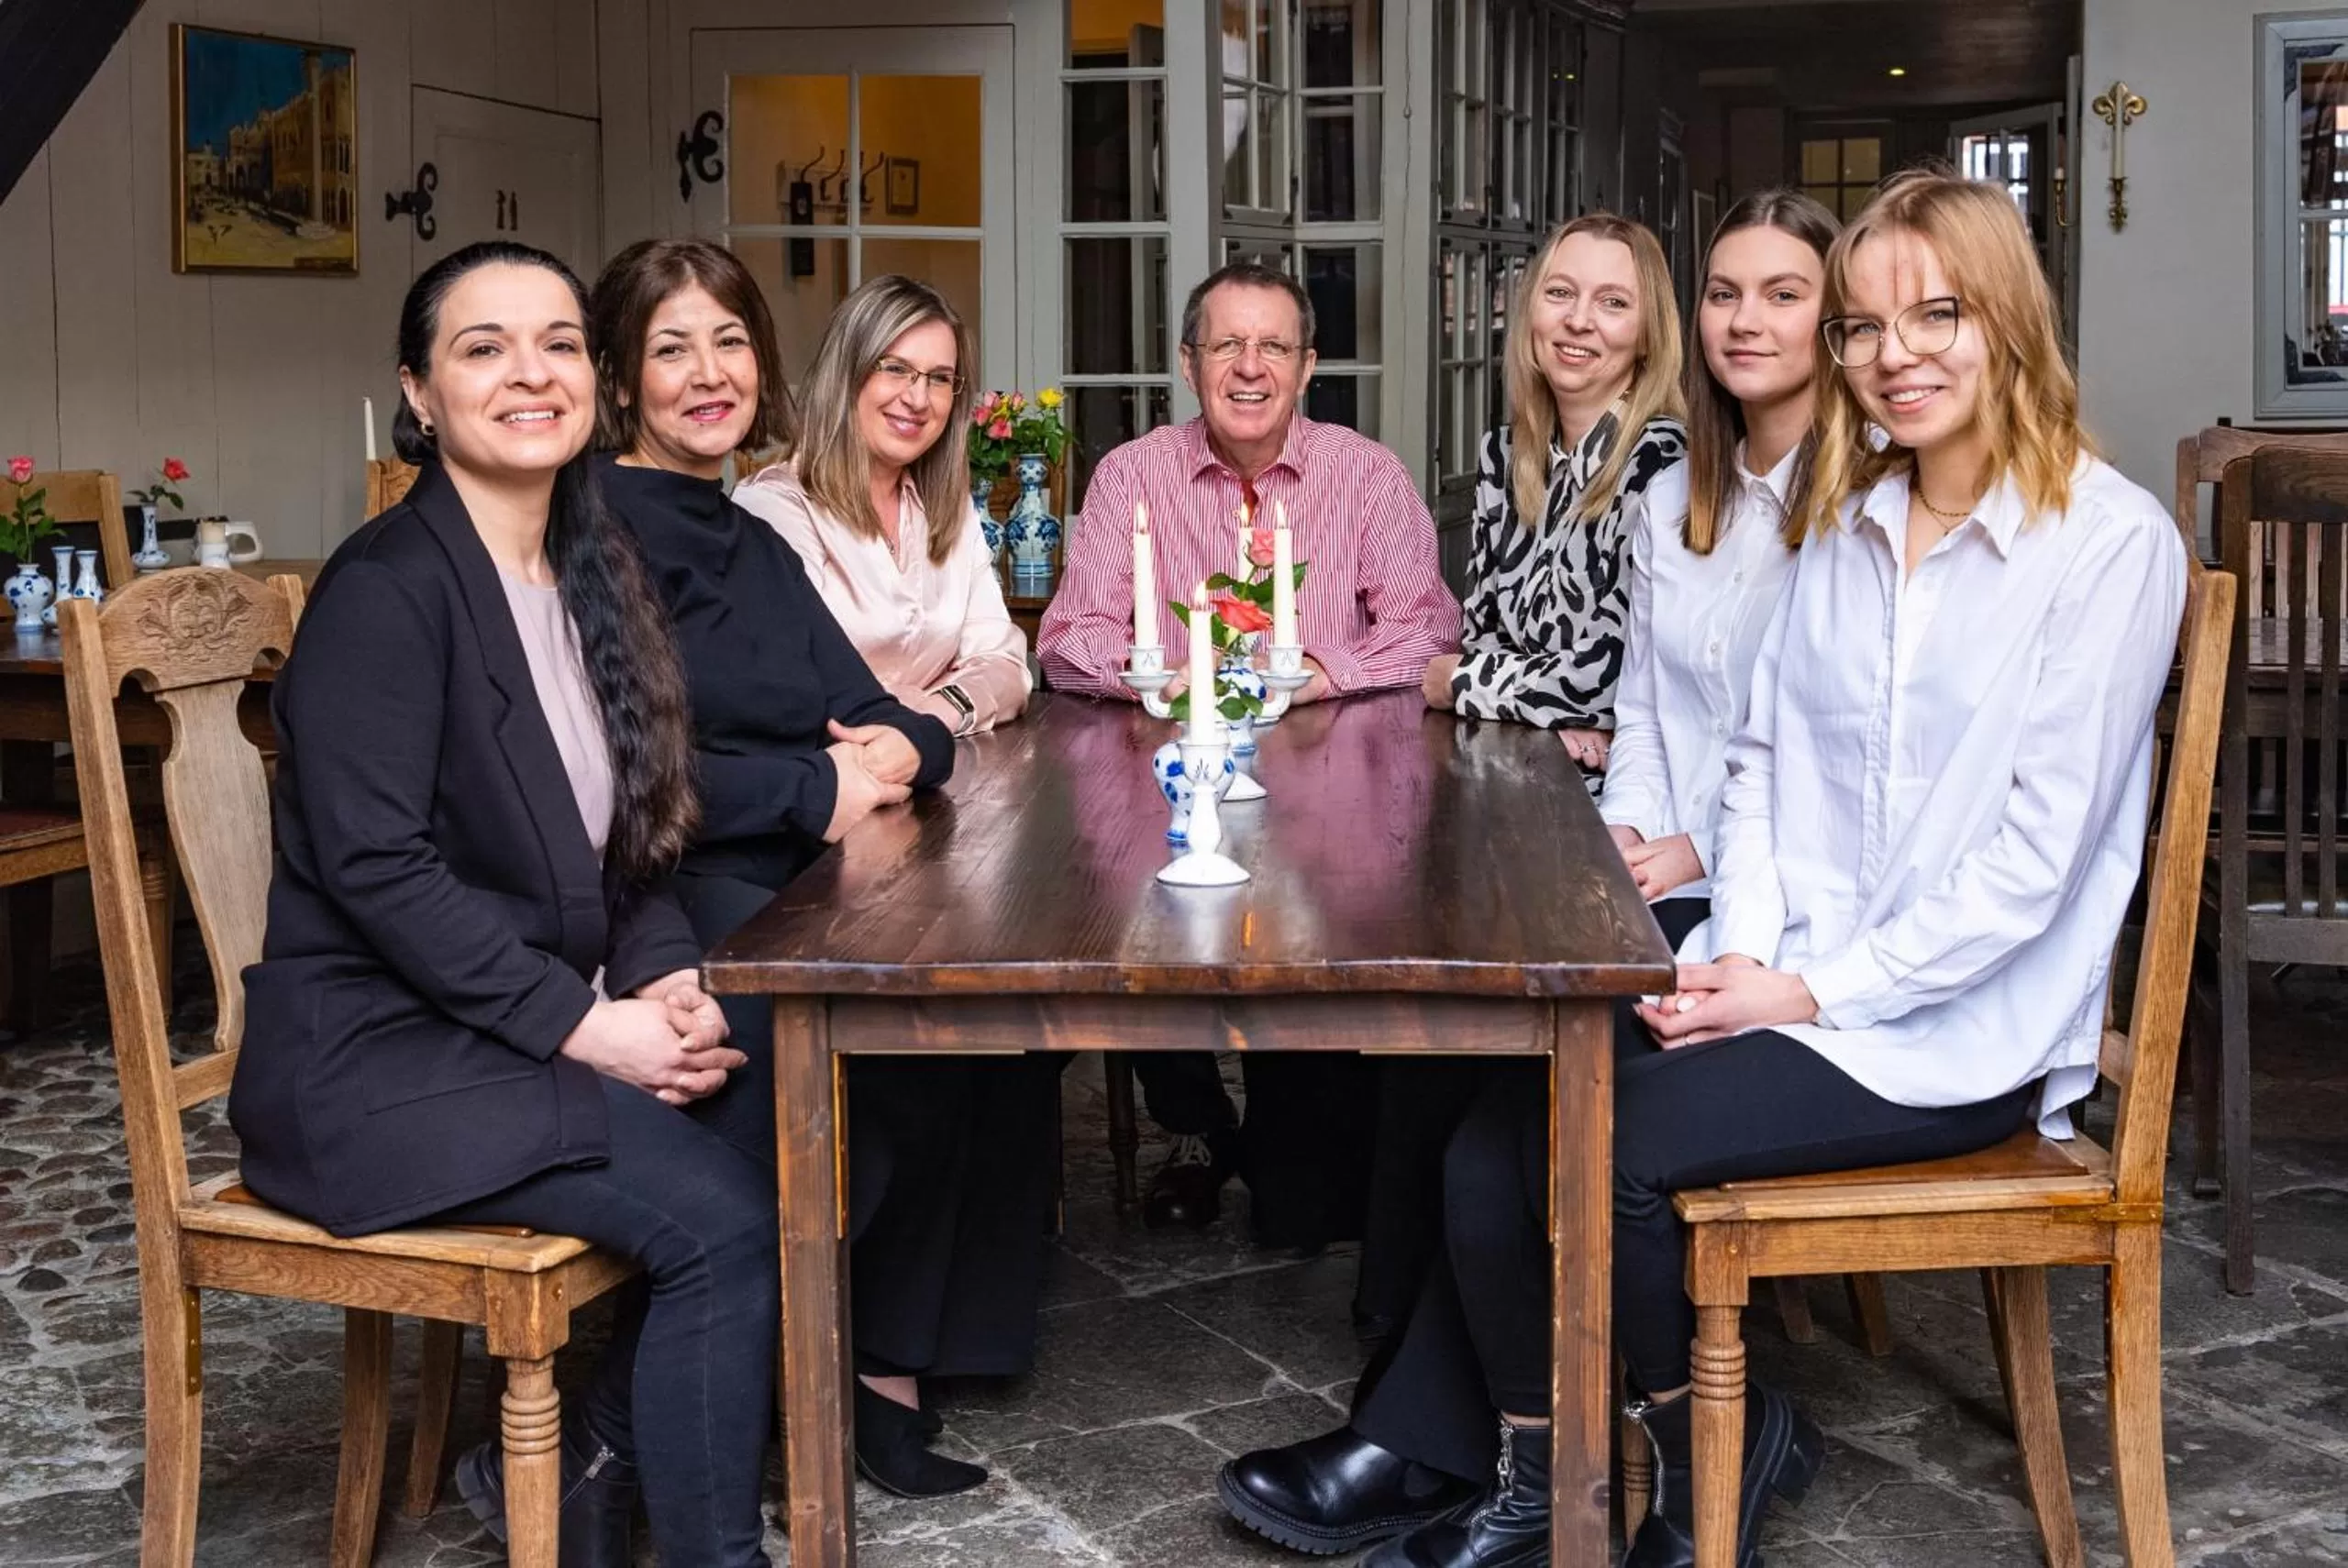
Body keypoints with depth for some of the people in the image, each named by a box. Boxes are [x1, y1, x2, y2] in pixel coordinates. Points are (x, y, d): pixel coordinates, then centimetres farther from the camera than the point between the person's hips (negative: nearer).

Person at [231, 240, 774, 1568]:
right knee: (720, 1215, -23)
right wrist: (584, 1024, -21)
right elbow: (374, 864, -21)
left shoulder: (589, 576, 11)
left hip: (537, 1029, 8)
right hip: (375, 1058, -8)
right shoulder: (387, 587, -13)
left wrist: (669, 979, -6)